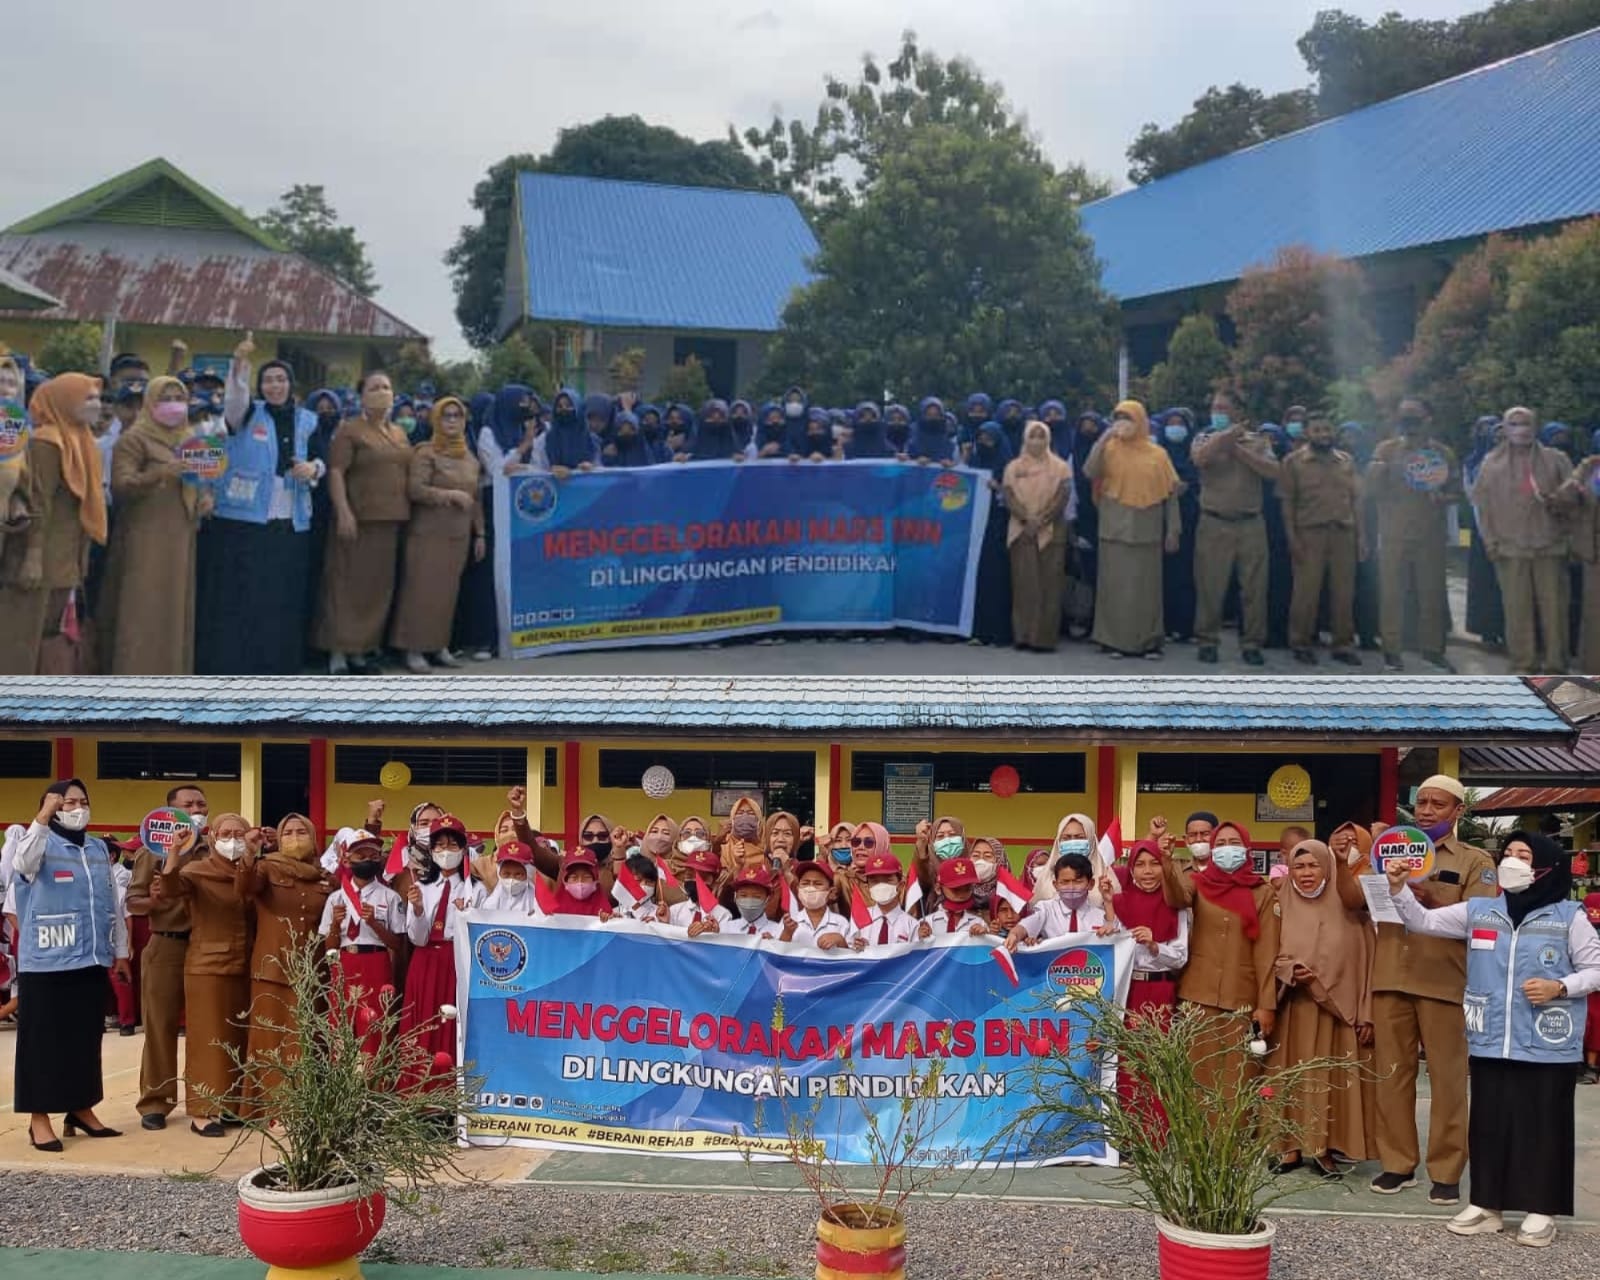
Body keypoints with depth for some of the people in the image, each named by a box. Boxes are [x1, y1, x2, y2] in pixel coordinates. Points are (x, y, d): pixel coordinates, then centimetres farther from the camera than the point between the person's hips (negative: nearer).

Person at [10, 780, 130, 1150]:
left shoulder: (98, 847, 13)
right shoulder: (41, 843, -3)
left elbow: (112, 901, 18)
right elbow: (22, 863, -28)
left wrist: (121, 949, 18)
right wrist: (43, 817, -37)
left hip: (91, 958, 5)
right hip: (46, 960, -5)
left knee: (87, 1036, 11)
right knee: (44, 1038, -1)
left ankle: (81, 1109, 21)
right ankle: (39, 1117, 5)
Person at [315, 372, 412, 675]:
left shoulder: (399, 434, 16)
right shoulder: (350, 431, -4)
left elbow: (408, 474, 20)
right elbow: (335, 472, -10)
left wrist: (407, 514, 13)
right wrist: (343, 512, -19)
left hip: (392, 521, 7)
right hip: (359, 519, -7)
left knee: (379, 587, 8)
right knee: (348, 585, -4)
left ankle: (359, 652, 15)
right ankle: (338, 655, -3)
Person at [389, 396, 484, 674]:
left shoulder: (469, 458, 15)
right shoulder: (425, 453, -4)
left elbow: (476, 498, 19)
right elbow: (415, 489, -15)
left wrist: (479, 533, 15)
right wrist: (450, 495, -19)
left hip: (458, 536, 6)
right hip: (428, 534, -6)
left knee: (448, 592, 7)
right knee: (422, 590, -6)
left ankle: (439, 646, 14)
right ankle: (414, 649, -1)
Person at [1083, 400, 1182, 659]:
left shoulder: (1157, 454, 6)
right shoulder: (1110, 449, 4)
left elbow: (1171, 493, 6)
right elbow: (1090, 472, -14)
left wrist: (1173, 530, 1)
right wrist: (1104, 437, -18)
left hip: (1147, 531, 1)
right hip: (1115, 529, -1)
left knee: (1146, 585, 4)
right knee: (1116, 584, 0)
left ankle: (1148, 641, 10)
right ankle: (1114, 640, 5)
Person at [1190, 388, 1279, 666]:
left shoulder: (1256, 441, 10)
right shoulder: (1205, 439, 8)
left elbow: (1272, 471, -6)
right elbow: (1199, 458, -15)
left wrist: (1238, 448, -8)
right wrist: (1228, 435, -9)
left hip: (1251, 525, 1)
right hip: (1214, 525, -1)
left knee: (1254, 587, 1)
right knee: (1210, 586, 0)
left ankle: (1251, 643, 9)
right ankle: (1207, 641, 10)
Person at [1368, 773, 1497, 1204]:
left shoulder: (1475, 861, 6)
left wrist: (1433, 901, -20)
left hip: (1444, 981, -3)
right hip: (1391, 978, 3)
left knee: (1447, 1077, 0)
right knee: (1392, 1073, 6)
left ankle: (1446, 1171, 7)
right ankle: (1398, 1163, 15)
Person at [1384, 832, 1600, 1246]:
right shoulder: (1478, 911, 6)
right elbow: (1423, 921, 8)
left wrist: (1560, 987, -15)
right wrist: (1399, 888, -8)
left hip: (1547, 1045, -3)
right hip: (1491, 1041, 3)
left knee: (1543, 1123, 3)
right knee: (1489, 1121, 9)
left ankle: (1541, 1209, 14)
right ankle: (1487, 1203, 19)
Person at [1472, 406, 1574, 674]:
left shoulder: (1555, 459, 9)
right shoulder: (1493, 463, 9)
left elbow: (1571, 493, 8)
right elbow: (1483, 504, 7)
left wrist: (1556, 500, -15)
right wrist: (1490, 541, -2)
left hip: (1549, 544, 0)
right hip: (1510, 546, 0)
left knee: (1553, 605, -1)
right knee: (1517, 607, -1)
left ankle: (1554, 664, 6)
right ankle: (1523, 663, 7)